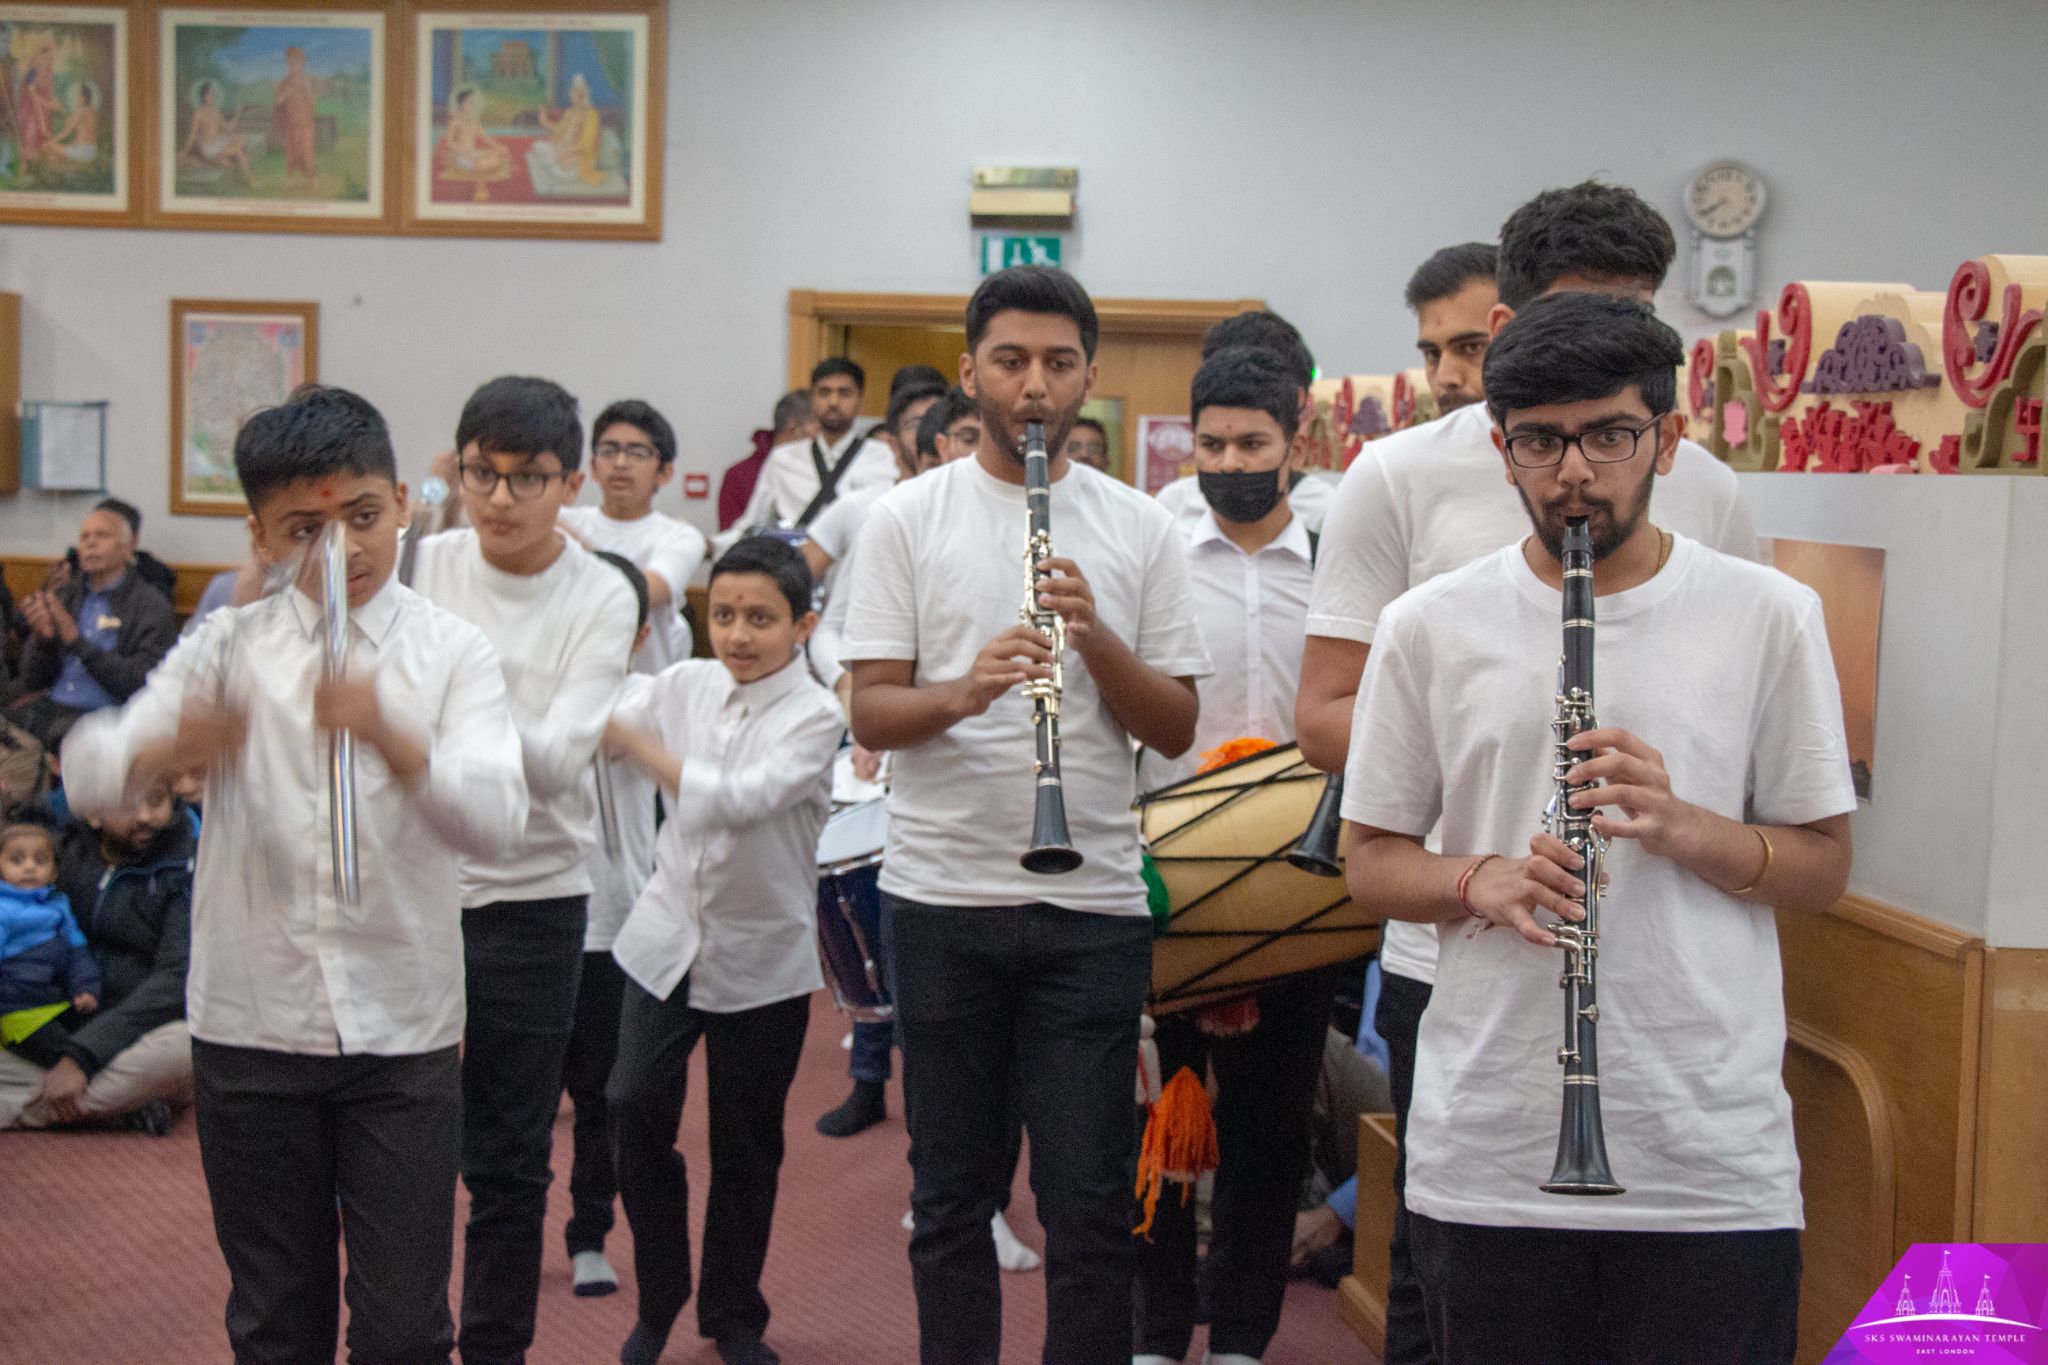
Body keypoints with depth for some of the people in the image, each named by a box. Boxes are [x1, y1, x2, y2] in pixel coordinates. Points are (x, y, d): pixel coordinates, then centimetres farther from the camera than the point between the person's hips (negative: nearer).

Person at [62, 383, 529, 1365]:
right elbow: (88, 774, -10)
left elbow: (495, 820, -18)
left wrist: (390, 738, -37)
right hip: (251, 1027, 1)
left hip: (403, 1033, -1)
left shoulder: (450, 651, -3)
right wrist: (170, 748, -33)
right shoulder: (228, 646, 1)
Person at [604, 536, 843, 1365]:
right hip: (667, 938, 3)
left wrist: (635, 740, -27)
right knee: (636, 1107, -8)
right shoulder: (687, 684, 1)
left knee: (746, 1145, 8)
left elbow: (734, 799, -27)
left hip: (764, 958, -3)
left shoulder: (813, 716, -13)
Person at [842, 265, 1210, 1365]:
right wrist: (963, 692, -22)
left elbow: (1176, 729, 3)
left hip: (1093, 903, 0)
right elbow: (869, 713, -2)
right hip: (943, 895, 0)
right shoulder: (908, 519, 3)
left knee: (1090, 1203, 4)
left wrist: (1096, 636, -14)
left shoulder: (1136, 527, 6)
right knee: (952, 1192, 11)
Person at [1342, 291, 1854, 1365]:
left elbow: (1824, 866, 4)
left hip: (1714, 1161, 0)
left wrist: (1683, 827, -15)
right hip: (1486, 1156, 1)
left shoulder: (1768, 616, 1)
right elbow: (1371, 862, 8)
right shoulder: (1429, 627, 2)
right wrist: (1478, 882, -14)